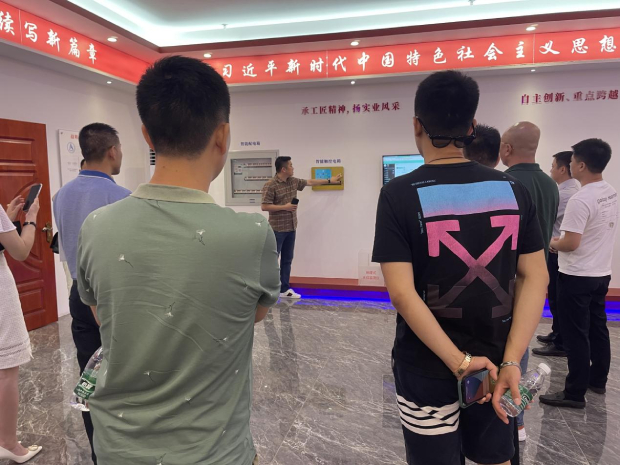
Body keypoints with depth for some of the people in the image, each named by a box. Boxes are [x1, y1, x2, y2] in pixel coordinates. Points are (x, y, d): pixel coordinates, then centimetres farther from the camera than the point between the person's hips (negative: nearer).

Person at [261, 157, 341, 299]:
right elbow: (264, 207, -18)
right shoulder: (270, 186, -15)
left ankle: (284, 289, 21)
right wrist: (284, 207, -18)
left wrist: (329, 180, 28)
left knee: (287, 259, 12)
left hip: (291, 228, 8)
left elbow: (310, 182, 23)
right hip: (277, 229, -8)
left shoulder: (293, 181, 9)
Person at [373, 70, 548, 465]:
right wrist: (511, 361, -9)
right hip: (495, 362, 4)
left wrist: (460, 361, -17)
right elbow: (536, 278, -6)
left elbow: (402, 293, -21)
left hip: (428, 366, -3)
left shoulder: (400, 195, -14)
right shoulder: (513, 190, -2)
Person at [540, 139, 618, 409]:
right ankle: (598, 380, 32)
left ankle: (575, 393, 7)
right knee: (598, 329, 19)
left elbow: (570, 243, -25)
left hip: (577, 277, -9)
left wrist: (551, 242, -4)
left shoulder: (581, 200, -23)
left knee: (575, 336, -1)